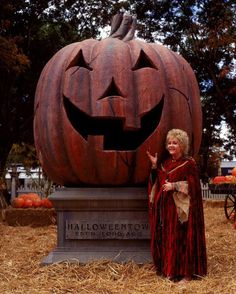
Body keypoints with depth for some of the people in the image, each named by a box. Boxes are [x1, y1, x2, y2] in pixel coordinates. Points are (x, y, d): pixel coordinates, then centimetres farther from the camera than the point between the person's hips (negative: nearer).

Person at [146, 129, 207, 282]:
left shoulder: (189, 163, -7)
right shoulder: (166, 161, 13)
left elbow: (193, 185, -11)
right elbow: (157, 181, 16)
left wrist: (174, 186, -19)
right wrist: (154, 166, 4)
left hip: (180, 207, -7)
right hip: (164, 206, 7)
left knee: (181, 238, -4)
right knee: (165, 237, 10)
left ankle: (185, 272, 4)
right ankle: (167, 268, 22)